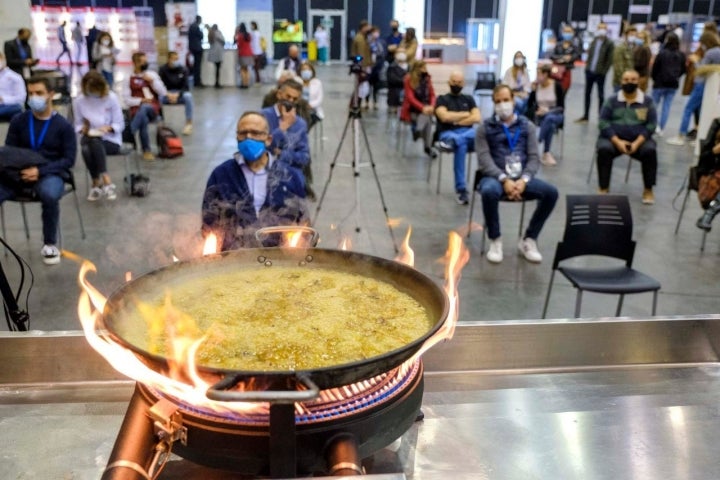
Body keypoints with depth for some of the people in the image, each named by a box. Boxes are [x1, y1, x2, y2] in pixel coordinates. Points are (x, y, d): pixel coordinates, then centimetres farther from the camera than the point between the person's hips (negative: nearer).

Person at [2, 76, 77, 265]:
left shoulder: (63, 126, 1)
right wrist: (19, 170, -13)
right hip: (20, 173, 3)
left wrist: (40, 171, -18)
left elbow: (69, 160, -4)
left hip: (51, 174, -3)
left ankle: (50, 244, -15)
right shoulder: (18, 121, 9)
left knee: (49, 194, -38)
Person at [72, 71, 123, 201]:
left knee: (94, 142, -35)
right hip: (90, 139, 2)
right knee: (86, 149, -34)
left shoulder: (111, 98, -6)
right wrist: (83, 129, -16)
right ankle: (106, 182, -28)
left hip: (111, 140, -2)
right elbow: (78, 125, 7)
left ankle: (97, 183, -27)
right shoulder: (79, 100, 0)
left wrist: (109, 128, -24)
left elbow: (120, 124, -4)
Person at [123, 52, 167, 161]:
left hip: (152, 109, 0)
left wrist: (152, 81, -3)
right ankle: (146, 151, -30)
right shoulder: (129, 79, 8)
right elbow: (127, 100, 3)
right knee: (143, 119, -36)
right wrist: (141, 100, -12)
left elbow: (163, 93, 8)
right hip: (137, 110, 0)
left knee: (144, 108, -37)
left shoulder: (152, 75, 14)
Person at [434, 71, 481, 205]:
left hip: (468, 133, 3)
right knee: (461, 143, -40)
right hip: (448, 134, -3)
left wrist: (455, 120, -1)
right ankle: (461, 188, -39)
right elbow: (444, 117, -7)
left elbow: (476, 118, 7)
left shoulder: (469, 99, 23)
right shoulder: (442, 99, 13)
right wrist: (465, 114, 4)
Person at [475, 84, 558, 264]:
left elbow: (533, 158, 5)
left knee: (551, 192, -22)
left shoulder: (527, 126, 12)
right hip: (495, 177, -3)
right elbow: (484, 160, -6)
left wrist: (524, 180, -14)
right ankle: (495, 240, -15)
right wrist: (504, 179, -21)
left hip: (522, 177, 3)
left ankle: (528, 239, -6)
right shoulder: (485, 128, 5)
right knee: (489, 192, -38)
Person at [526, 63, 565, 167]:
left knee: (550, 118, -39)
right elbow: (529, 105, 0)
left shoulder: (557, 85, -8)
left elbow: (561, 107, -7)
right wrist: (533, 91, -12)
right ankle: (547, 153, -36)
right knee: (551, 124, -35)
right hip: (540, 115, 1)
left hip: (556, 114, -1)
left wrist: (548, 110, -23)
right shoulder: (536, 85, -2)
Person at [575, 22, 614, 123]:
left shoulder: (609, 43, -6)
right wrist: (587, 66, 5)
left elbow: (610, 59, -9)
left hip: (600, 73, -6)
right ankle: (586, 116, 21)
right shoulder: (594, 41, 11)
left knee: (600, 95, 2)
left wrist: (604, 71, -14)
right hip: (589, 71, 6)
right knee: (587, 93, 11)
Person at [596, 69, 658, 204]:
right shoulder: (612, 100, 6)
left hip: (639, 140, 0)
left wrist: (637, 143, -16)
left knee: (650, 150, -29)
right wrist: (617, 141, -16)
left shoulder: (647, 101, 7)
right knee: (604, 149, -32)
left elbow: (651, 125, 0)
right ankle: (603, 188, -19)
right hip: (613, 139, 0)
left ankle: (648, 190, -14)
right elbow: (603, 122, -3)